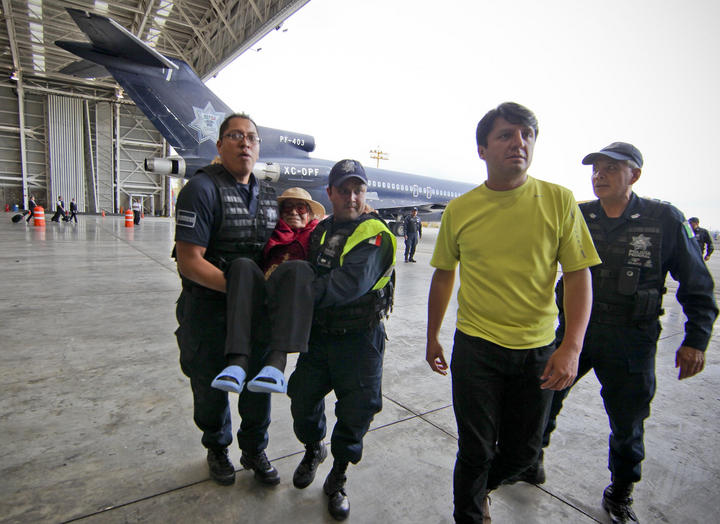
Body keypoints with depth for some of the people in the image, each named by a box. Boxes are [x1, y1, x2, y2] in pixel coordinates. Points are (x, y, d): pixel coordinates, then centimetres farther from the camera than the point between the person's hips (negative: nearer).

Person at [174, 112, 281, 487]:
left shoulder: (268, 194, 7)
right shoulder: (202, 188, -14)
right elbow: (189, 262, -20)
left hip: (257, 310, 5)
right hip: (209, 311, -5)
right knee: (212, 386, 16)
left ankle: (254, 451, 42)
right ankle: (217, 449, 45)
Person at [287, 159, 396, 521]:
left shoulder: (375, 234, -13)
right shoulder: (321, 231, 9)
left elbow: (352, 283, -27)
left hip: (359, 340, -5)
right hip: (319, 333, 5)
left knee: (355, 412, 7)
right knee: (303, 399, 14)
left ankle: (338, 477, 33)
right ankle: (313, 449, 47)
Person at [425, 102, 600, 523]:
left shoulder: (559, 200, -5)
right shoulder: (459, 210, -4)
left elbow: (579, 276, -5)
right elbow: (444, 275, 6)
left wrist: (572, 347, -15)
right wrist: (433, 337, 11)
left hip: (538, 350, 2)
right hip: (476, 347, -1)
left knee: (523, 450, 18)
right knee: (476, 450, 8)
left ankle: (480, 488, 50)